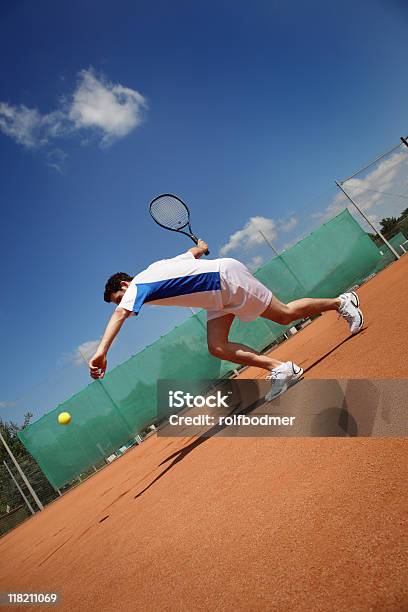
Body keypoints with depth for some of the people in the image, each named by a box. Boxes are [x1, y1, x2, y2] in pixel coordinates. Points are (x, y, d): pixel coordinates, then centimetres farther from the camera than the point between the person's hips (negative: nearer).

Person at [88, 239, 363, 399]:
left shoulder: (139, 285, -13)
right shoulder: (157, 268, 12)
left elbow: (120, 315, -33)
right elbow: (196, 251, 23)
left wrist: (101, 351, -40)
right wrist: (201, 247, 44)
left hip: (227, 276, -9)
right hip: (219, 297, 9)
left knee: (286, 314, 0)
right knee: (218, 347, -2)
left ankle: (342, 301, 20)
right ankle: (280, 368, -1)